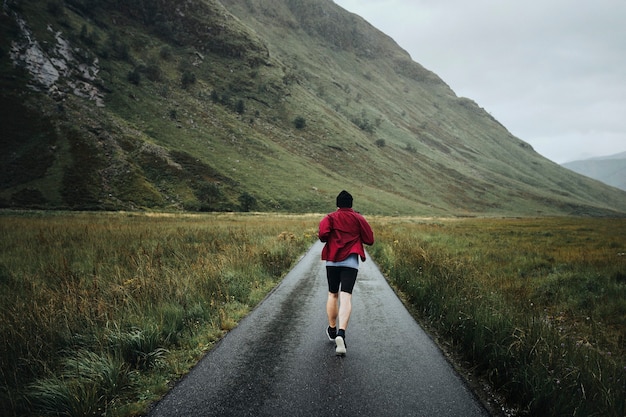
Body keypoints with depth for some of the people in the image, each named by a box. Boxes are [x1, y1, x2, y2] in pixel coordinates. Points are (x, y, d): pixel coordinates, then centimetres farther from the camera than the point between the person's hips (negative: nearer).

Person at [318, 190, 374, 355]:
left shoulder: (330, 217, 5)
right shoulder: (359, 219, 7)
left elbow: (323, 233, -13)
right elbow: (370, 240, 4)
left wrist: (327, 239, 9)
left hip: (332, 260, 1)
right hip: (351, 262, -1)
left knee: (333, 294, 18)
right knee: (346, 297, -9)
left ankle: (332, 330, 29)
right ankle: (341, 334, -26)